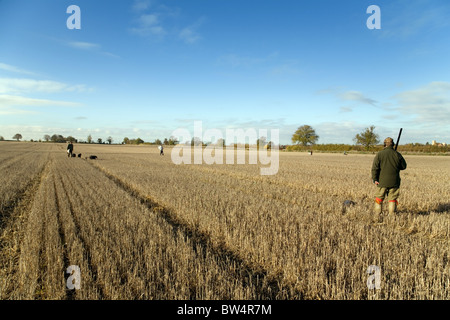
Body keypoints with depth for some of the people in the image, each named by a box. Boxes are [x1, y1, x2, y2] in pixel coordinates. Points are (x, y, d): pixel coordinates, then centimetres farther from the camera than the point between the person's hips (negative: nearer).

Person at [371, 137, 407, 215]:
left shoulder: (379, 154, -6)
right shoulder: (397, 154, -1)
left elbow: (375, 168, -10)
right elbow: (404, 166, 10)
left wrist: (375, 179, -6)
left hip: (382, 181, -1)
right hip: (394, 182, 1)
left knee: (379, 198, 8)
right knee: (392, 199, 8)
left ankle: (377, 214, 10)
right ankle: (392, 214, 9)